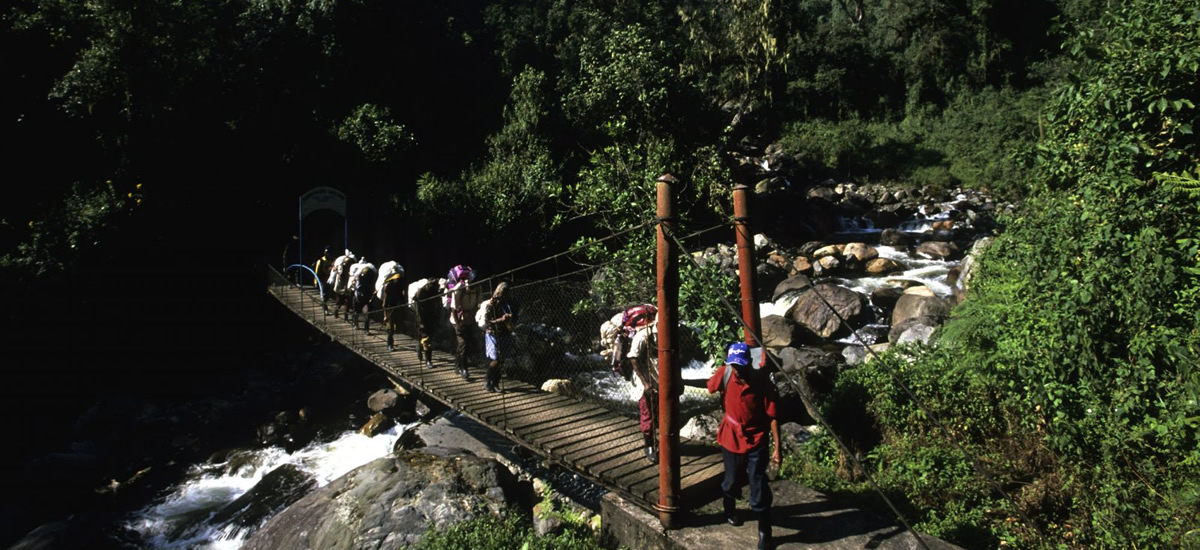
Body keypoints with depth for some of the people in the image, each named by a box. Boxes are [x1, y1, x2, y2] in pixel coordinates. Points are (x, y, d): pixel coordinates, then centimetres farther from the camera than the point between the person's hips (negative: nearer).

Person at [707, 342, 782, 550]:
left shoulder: (762, 382, -21)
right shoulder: (724, 374, -16)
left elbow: (772, 416, -16)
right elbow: (711, 388, 7)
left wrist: (777, 448, -15)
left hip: (756, 440, -2)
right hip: (731, 437, 3)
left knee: (759, 488, -2)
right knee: (731, 480, 21)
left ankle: (764, 533, 14)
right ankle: (729, 510, 51)